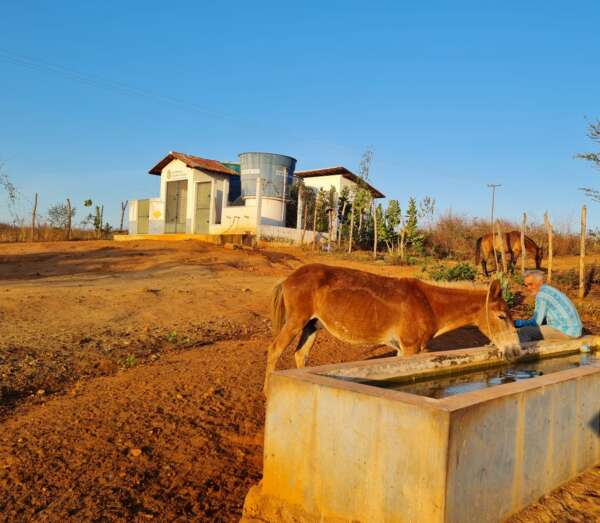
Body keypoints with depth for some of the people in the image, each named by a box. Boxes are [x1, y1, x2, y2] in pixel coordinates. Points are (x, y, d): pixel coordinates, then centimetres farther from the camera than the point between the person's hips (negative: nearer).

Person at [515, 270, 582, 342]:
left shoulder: (541, 294, -12)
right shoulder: (550, 291, 17)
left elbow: (536, 322, -13)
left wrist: (517, 323, -4)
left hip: (564, 332, -10)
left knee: (523, 332, -11)